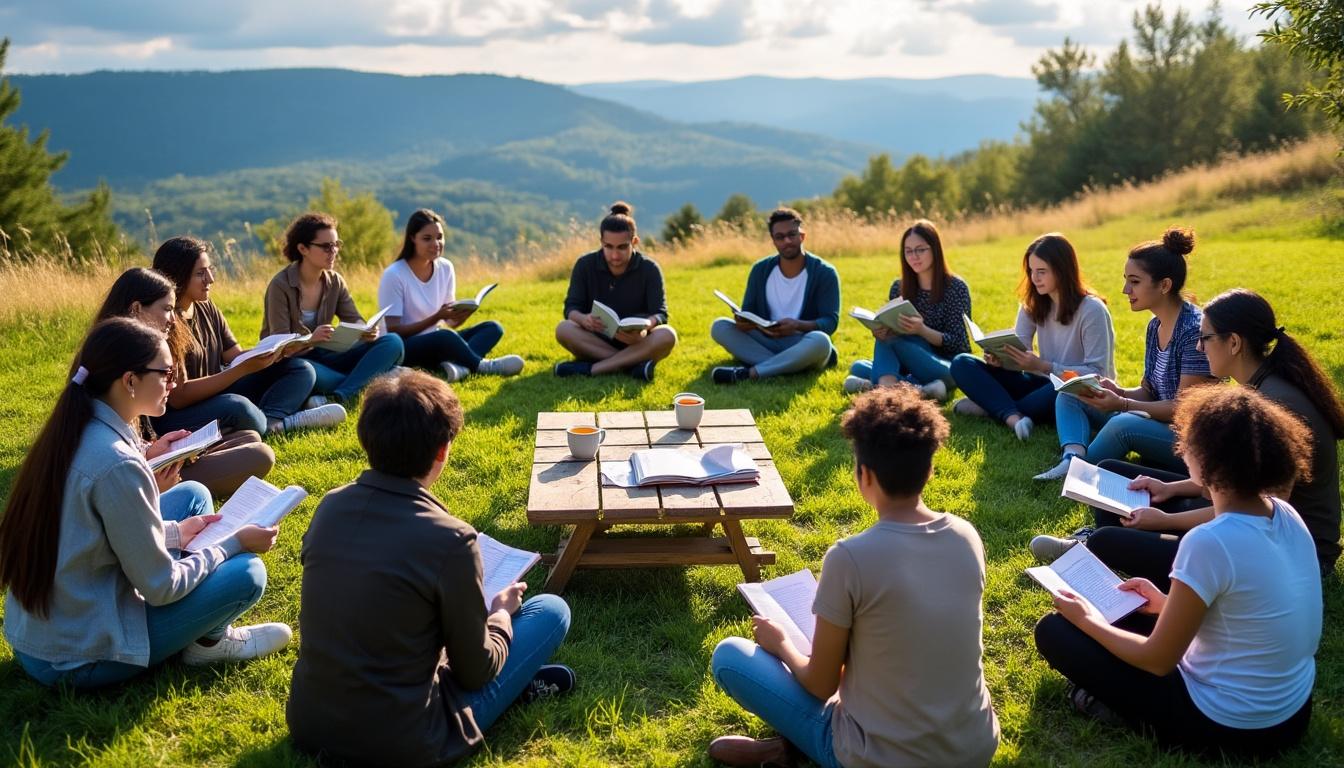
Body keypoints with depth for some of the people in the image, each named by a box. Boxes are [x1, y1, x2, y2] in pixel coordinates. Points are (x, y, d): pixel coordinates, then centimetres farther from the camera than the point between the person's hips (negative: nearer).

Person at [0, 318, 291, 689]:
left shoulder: (73, 433, -2)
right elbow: (161, 586, -19)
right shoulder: (118, 465, -28)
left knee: (194, 494, 12)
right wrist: (233, 543, -7)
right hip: (77, 660, -9)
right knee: (247, 572, -8)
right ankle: (207, 641, 22)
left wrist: (174, 532, 9)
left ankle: (203, 631, 17)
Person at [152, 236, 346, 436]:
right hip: (177, 416, -8)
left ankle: (267, 420, -24)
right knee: (236, 406, -40)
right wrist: (244, 369, -26)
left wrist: (273, 351, -15)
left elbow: (236, 356, 7)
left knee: (301, 369, 2)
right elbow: (178, 396, -22)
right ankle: (273, 425, -8)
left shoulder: (207, 309, 6)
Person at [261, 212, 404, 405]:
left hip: (322, 357, 6)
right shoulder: (281, 285, -13)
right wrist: (310, 340, -39)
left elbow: (355, 322, -1)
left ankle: (336, 399, -35)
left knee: (393, 342, -16)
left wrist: (368, 333, -26)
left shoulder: (335, 282, 4)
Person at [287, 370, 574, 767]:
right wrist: (501, 613, 11)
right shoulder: (449, 539, -21)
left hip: (309, 726, 6)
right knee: (552, 611, 7)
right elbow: (474, 672, -10)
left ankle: (512, 679, 25)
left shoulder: (330, 506, -4)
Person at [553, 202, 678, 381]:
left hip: (636, 342, -1)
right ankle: (632, 364, -34)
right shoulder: (585, 265, -5)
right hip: (596, 341, 1)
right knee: (564, 329, -29)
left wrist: (645, 326, -40)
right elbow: (571, 308, -8)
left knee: (667, 336, -33)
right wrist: (583, 319, -34)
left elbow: (660, 313, -15)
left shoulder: (649, 269, -8)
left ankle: (591, 369, -35)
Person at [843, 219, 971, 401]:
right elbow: (890, 330, 4)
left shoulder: (956, 287, -7)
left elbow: (956, 343, -11)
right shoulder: (899, 287, 5)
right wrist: (880, 331, -22)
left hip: (949, 368, -5)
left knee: (888, 340, -28)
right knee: (858, 367, -20)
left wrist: (922, 330, -30)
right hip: (912, 367, 6)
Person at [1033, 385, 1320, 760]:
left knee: (1054, 630, -2)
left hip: (1228, 728, -8)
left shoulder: (1209, 543, -29)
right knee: (1137, 617, 27)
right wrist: (1170, 603, 15)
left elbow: (1157, 660, -18)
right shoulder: (1287, 516, -5)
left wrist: (1088, 619, -2)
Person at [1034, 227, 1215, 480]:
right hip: (1158, 422, 9)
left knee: (1124, 424, -37)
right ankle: (1073, 457, -22)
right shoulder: (1155, 326, 7)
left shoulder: (1195, 330, -20)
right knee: (1069, 396, 6)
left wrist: (1122, 405, -28)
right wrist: (1119, 393, -9)